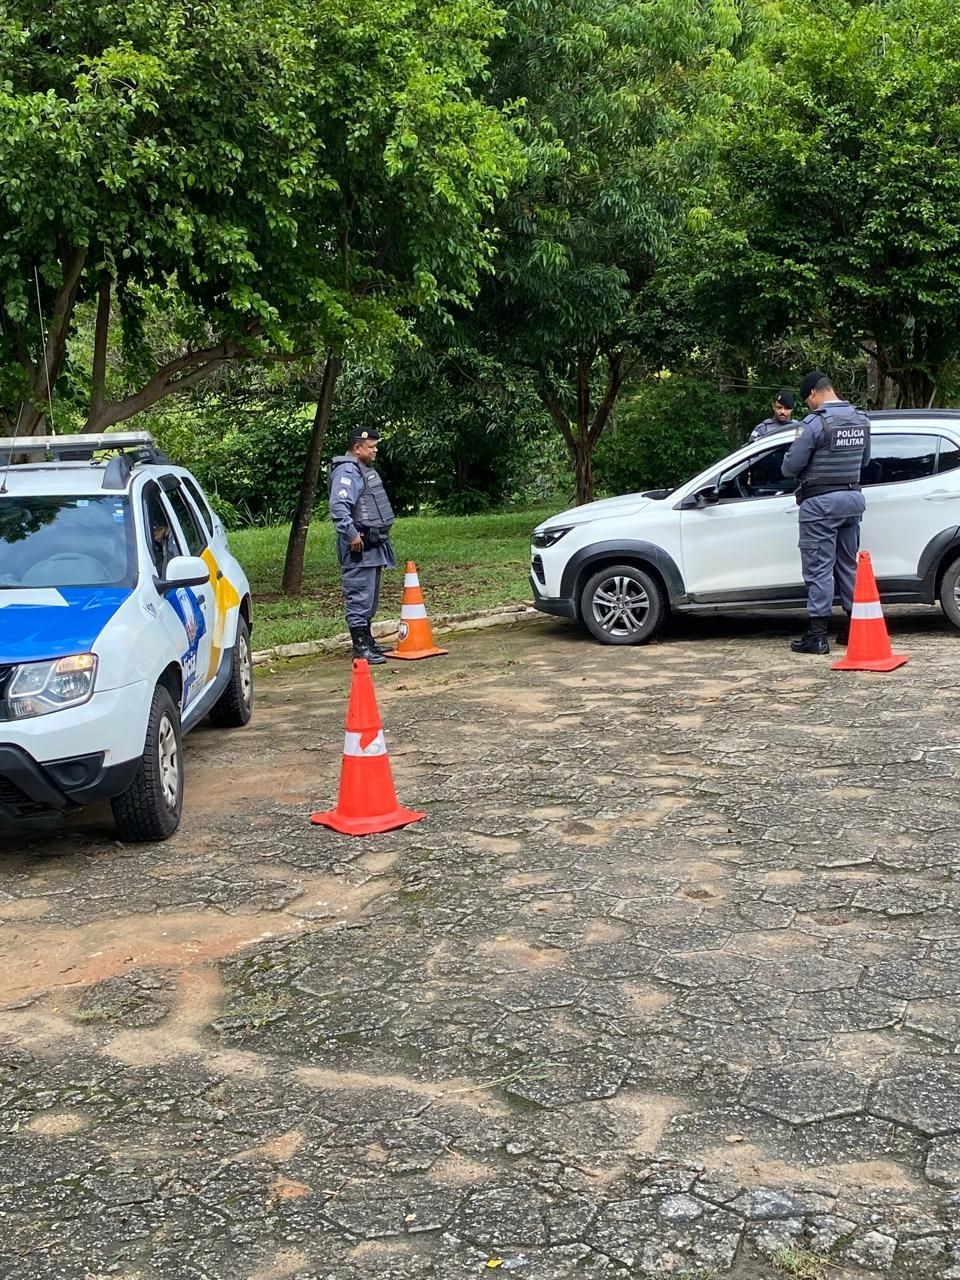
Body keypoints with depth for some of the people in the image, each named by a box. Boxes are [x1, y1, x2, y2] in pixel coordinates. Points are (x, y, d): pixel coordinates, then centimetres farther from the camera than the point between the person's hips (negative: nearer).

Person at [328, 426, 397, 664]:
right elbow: (338, 506, -27)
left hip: (373, 544, 11)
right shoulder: (346, 472, -15)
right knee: (360, 596, -8)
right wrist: (352, 535, -26)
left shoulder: (366, 470, 18)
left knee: (371, 597, 16)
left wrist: (381, 537, 24)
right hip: (359, 546, -10)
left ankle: (367, 640, 26)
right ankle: (360, 647, -5)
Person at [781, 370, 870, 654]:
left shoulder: (815, 422, -16)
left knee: (819, 568, -4)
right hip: (853, 497, 7)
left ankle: (817, 635, -4)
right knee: (848, 564, 16)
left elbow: (791, 465, -14)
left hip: (821, 502, -7)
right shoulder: (861, 419, 8)